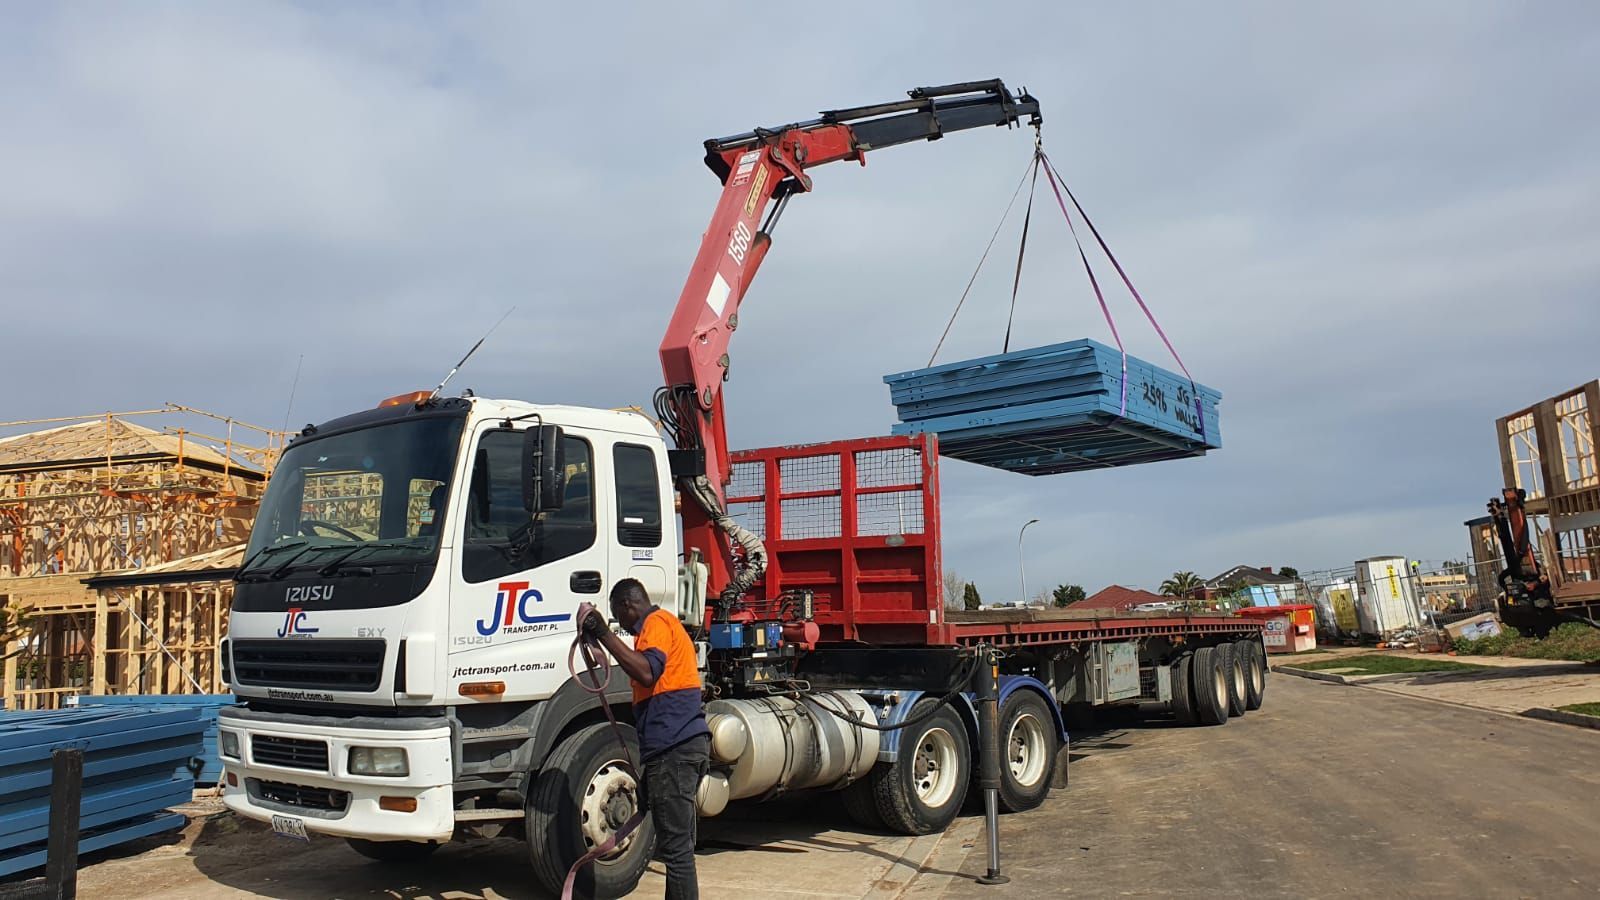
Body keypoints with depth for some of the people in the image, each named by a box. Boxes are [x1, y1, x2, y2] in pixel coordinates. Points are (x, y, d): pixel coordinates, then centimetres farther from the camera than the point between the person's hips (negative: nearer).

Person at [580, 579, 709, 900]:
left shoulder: (656, 622, -5)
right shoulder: (665, 623, 27)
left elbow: (647, 673, -24)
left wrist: (603, 634, -22)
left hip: (673, 748, -11)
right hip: (686, 742, 11)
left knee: (674, 844, -9)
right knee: (677, 842, 15)